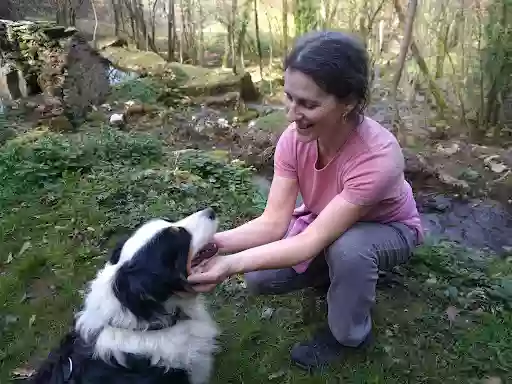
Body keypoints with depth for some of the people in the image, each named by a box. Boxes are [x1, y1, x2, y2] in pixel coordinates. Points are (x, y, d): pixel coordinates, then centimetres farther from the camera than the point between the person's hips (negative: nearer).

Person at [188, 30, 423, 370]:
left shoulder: (378, 157, -40)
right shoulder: (294, 138, -24)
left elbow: (313, 242, -38)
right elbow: (274, 222, -24)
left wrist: (232, 263, -47)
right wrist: (217, 242, -41)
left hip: (387, 230, -3)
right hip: (323, 224, 4)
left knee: (347, 247, -39)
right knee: (260, 279, -15)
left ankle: (348, 334, -7)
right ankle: (335, 271, 13)